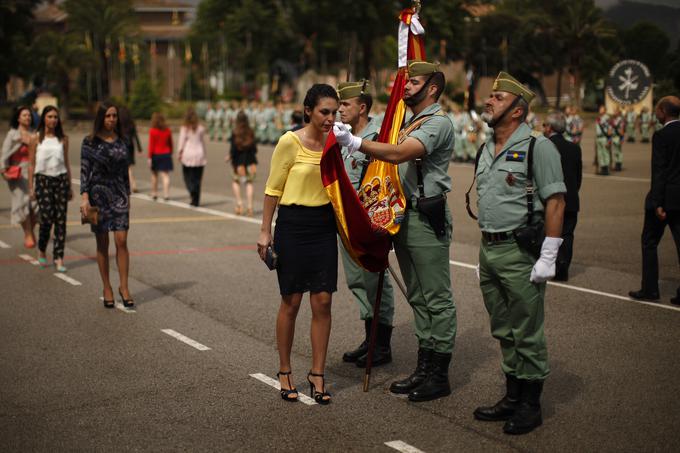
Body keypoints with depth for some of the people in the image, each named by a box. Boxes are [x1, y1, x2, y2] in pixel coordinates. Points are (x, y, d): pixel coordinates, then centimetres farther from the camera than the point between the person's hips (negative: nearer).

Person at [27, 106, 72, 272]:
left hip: (61, 179, 2)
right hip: (43, 179, -2)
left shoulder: (63, 139, 9)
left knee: (61, 219, -2)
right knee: (47, 218, -9)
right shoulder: (36, 138, 2)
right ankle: (41, 250, 18)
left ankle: (59, 258, 2)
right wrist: (31, 187, -1)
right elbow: (31, 164, 3)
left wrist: (70, 187, 13)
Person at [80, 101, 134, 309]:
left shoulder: (120, 141, 8)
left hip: (119, 195, 2)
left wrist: (128, 195, 14)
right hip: (99, 194, -2)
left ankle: (124, 287, 1)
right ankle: (107, 288, 12)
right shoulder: (90, 142, -2)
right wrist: (84, 197, -14)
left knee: (122, 241, -6)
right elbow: (85, 170, -5)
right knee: (102, 244, 4)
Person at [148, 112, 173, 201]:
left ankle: (154, 194, 21)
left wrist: (149, 157, -7)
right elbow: (170, 144, 6)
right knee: (165, 175, 0)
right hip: (166, 154, 2)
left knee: (154, 175, 14)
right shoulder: (168, 130, 1)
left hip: (156, 155, -2)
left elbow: (151, 145, -11)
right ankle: (166, 194, -8)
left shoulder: (152, 131, -10)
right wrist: (170, 153, 15)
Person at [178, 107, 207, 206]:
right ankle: (195, 201, 6)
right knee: (197, 178, 6)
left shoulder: (184, 129, -6)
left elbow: (182, 142, -5)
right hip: (199, 154, 2)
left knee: (187, 176, 10)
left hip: (188, 154, -2)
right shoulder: (201, 128, 1)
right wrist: (204, 155, 15)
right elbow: (203, 142, 6)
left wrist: (179, 154, 7)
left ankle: (192, 190, -20)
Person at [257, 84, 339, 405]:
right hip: (293, 225, -4)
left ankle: (317, 373, 14)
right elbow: (273, 188, -5)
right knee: (291, 302, 4)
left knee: (322, 302, 2)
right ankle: (284, 372, 19)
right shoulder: (290, 142, -11)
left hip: (324, 226, 4)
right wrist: (265, 231, -6)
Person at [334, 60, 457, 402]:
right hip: (405, 216, 10)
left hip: (427, 218, -10)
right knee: (418, 298, 14)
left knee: (436, 299, -3)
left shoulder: (438, 123, -12)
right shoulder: (410, 123, 20)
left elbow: (398, 154, -26)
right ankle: (424, 367, 22)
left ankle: (439, 375, 2)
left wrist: (354, 142, -29)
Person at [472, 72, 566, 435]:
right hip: (489, 248, 8)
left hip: (520, 251, -8)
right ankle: (512, 397, 26)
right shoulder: (487, 149, 15)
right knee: (503, 331, 15)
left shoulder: (537, 147, -10)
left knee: (527, 333, -1)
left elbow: (555, 201, -14)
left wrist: (548, 258, -18)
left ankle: (530, 405, 10)